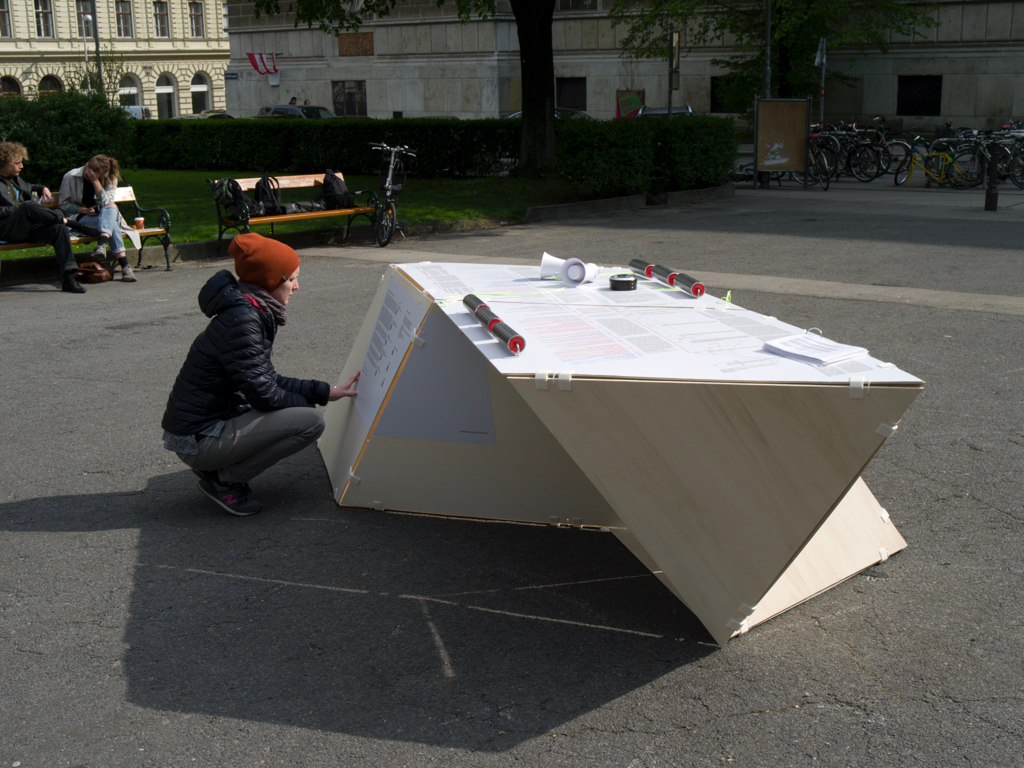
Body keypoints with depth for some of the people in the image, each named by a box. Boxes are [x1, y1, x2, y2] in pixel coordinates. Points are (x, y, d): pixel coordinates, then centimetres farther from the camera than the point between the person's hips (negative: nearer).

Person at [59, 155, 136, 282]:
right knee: (112, 225, -33)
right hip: (80, 218, -3)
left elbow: (106, 203, -12)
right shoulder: (71, 177, -4)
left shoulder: (109, 180, 2)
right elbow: (64, 205, -2)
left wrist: (95, 181, -21)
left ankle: (102, 244, -54)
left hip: (103, 216, 3)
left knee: (112, 207, -35)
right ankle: (124, 265, -49)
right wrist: (84, 210, -17)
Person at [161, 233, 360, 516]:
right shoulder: (241, 320, -21)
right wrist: (314, 399, -3)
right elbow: (262, 394, -20)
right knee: (311, 421, -16)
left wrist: (325, 392, 10)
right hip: (197, 439, -10)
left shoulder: (255, 312, 10)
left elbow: (268, 381, 14)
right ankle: (223, 480, -5)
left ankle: (218, 467, 12)